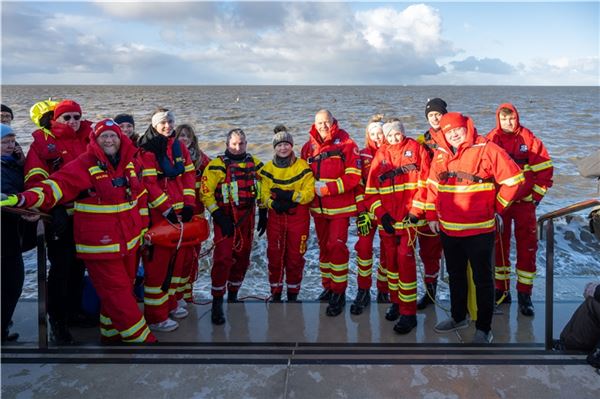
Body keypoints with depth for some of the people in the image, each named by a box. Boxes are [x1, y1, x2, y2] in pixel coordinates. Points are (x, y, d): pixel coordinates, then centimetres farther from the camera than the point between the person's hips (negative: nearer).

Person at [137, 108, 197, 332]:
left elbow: (189, 176, 10)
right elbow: (148, 183, -14)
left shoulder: (180, 147, 13)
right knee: (157, 261, -3)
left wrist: (189, 204, -2)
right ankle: (155, 316, 7)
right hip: (158, 213, -7)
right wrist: (167, 210, -18)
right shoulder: (146, 150, -7)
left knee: (178, 257, 13)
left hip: (181, 211, 7)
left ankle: (170, 303, 30)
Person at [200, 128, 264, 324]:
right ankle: (217, 303, -3)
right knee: (223, 258, -12)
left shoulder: (255, 164, 6)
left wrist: (263, 215, 10)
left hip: (246, 218, 5)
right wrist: (219, 216, -16)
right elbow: (206, 193, -11)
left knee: (242, 258, 12)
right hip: (225, 218, -5)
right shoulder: (217, 166, -9)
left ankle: (233, 297, 30)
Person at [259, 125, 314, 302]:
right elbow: (264, 193, -1)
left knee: (295, 256, 6)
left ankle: (293, 295, 23)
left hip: (298, 216, -2)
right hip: (275, 216, 2)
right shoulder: (268, 168, 5)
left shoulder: (303, 166, -3)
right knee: (274, 255, 6)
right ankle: (275, 293, 22)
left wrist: (290, 196, -23)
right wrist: (273, 203, -21)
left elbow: (309, 192, -9)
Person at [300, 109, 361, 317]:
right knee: (324, 246, 14)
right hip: (318, 208, 5)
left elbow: (353, 176, -14)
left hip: (340, 207, -5)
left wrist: (328, 189, -18)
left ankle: (339, 293, 1)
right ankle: (328, 286, 29)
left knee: (336, 246, -9)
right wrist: (312, 188, -6)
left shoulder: (346, 144, -8)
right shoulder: (308, 147, 7)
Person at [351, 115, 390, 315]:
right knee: (363, 247, -6)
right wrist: (361, 212, -9)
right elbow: (358, 185, -1)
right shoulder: (363, 156, 4)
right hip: (367, 210, 0)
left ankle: (383, 291, 19)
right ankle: (363, 292, 6)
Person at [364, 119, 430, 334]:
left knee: (405, 260, -9)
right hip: (387, 220, 4)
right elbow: (371, 189, 6)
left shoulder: (415, 149, 1)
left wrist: (415, 211, -11)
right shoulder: (380, 155, 9)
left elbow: (424, 182, -5)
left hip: (408, 217, -4)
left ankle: (408, 313, -2)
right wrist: (381, 213, -5)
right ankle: (396, 301, 29)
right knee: (390, 259, 12)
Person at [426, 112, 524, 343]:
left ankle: (484, 328, 19)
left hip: (479, 230, -5)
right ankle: (458, 317, 38)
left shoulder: (486, 149, -12)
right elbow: (432, 185, 14)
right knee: (455, 276, 20)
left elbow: (513, 178, -9)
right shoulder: (440, 154, 5)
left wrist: (497, 207, -2)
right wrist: (432, 215, 11)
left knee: (482, 279, 6)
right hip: (448, 229, 6)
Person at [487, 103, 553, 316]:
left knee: (527, 248, 2)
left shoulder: (529, 139, -4)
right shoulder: (491, 140, -2)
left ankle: (524, 294, 12)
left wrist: (536, 195, -3)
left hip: (524, 202, -1)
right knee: (499, 246, 8)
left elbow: (545, 167, -1)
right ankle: (501, 290, 22)